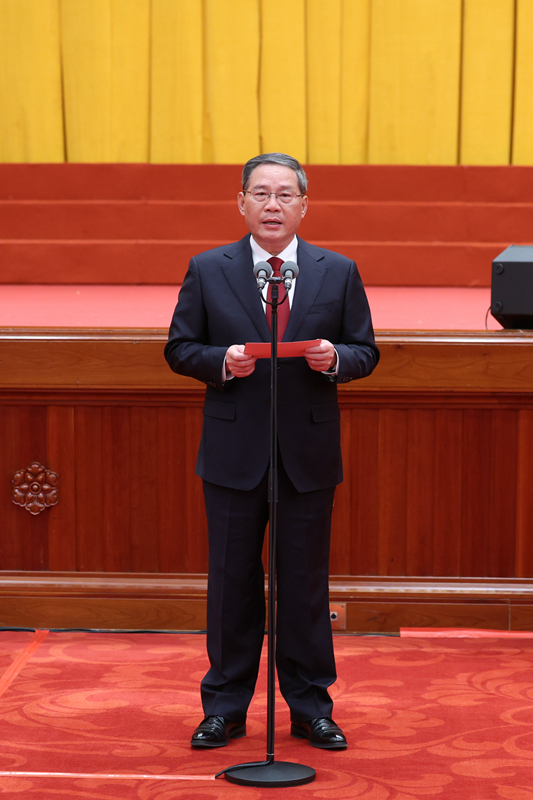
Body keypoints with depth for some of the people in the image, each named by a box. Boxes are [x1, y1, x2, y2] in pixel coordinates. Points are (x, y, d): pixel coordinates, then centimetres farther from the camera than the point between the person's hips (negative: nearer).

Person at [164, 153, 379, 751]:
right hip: (234, 454, 0)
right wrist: (222, 361, -16)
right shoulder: (208, 271, 3)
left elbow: (366, 352, 7)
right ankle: (225, 707, 17)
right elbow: (179, 348, 4)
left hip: (309, 454, 1)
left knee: (305, 583, 7)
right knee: (231, 581, 6)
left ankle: (310, 707, 18)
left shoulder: (338, 273, 5)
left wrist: (335, 359, -15)